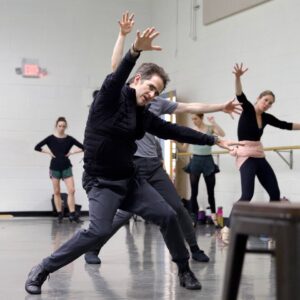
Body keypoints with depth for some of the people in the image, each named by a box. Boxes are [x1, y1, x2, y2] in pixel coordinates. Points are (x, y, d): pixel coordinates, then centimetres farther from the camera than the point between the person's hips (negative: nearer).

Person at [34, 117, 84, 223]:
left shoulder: (69, 139, 0)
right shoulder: (51, 138, -3)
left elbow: (82, 147, 2)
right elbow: (37, 147, -4)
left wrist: (71, 152, -5)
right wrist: (49, 152, -7)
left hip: (66, 167, 0)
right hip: (55, 167, 0)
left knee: (71, 190, -9)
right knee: (57, 192, 5)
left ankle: (72, 214, -5)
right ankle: (60, 214, 12)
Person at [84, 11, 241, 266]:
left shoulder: (158, 103, 13)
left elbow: (189, 107, 20)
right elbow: (116, 66, -14)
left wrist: (221, 107, 23)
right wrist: (123, 34, -21)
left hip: (154, 165, 6)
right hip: (131, 164, -6)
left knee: (177, 207, 7)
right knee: (126, 212, -12)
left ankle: (195, 249, 22)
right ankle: (92, 249, 4)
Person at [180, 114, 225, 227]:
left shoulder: (210, 128, 0)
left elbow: (222, 134, -18)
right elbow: (184, 148, 6)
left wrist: (213, 122, -22)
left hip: (208, 161, -1)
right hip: (195, 161, 1)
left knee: (210, 190, 9)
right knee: (194, 191, 0)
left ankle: (213, 214, 28)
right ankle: (193, 218, 3)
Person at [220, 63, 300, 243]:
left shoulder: (266, 118, 10)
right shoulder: (248, 109, -6)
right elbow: (240, 95, -24)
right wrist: (238, 77, -42)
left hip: (260, 158, 8)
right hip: (246, 157, -8)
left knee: (275, 193, 8)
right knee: (247, 195, -22)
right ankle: (227, 229, -18)